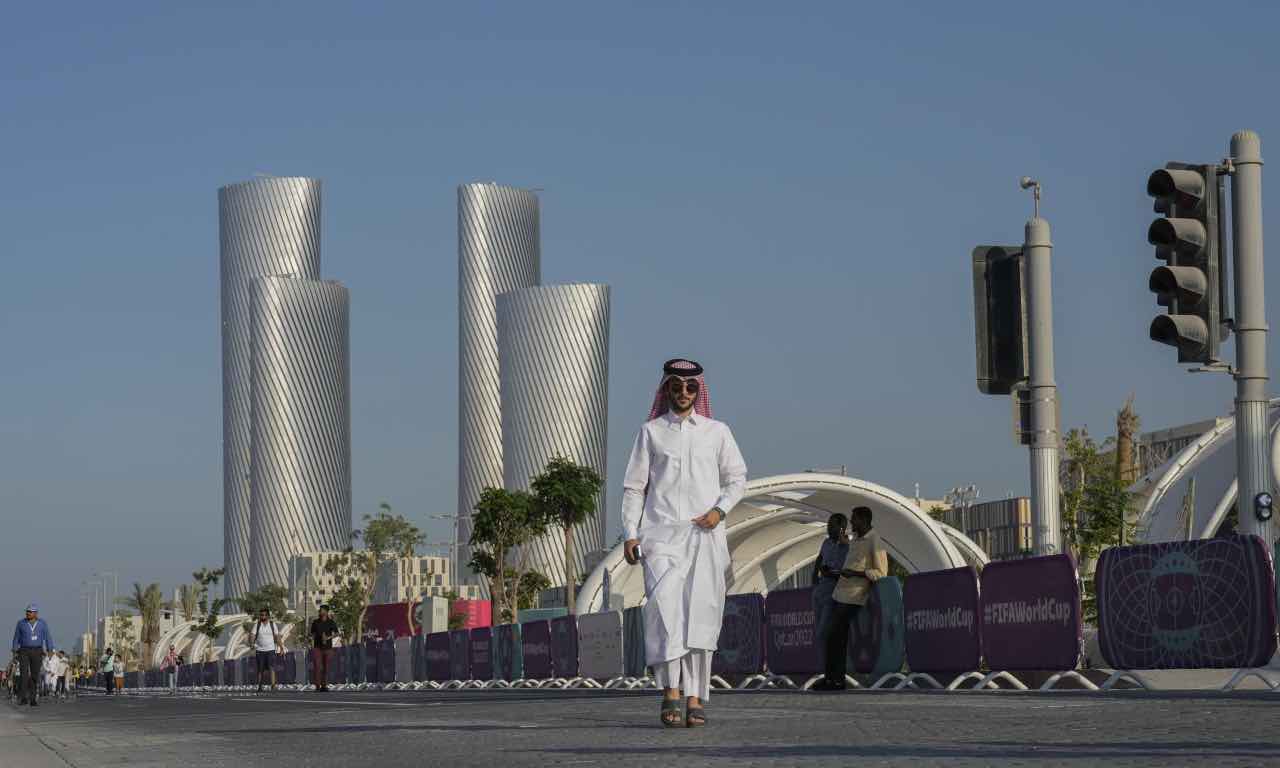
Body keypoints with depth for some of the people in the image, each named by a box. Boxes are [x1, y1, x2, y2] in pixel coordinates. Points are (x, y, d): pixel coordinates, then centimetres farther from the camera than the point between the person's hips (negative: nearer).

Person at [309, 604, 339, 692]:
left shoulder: (331, 622, 3)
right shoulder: (315, 622, 6)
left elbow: (336, 634, 5)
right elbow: (313, 634, 10)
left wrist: (328, 638, -12)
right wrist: (312, 646, 1)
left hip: (327, 647, 0)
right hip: (317, 647, 0)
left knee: (326, 667, 3)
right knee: (317, 666, -11)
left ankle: (324, 685, 12)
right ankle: (317, 685, -9)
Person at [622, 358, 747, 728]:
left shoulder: (717, 432, 13)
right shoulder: (651, 432, 11)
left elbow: (737, 477, 18)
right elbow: (634, 486, 11)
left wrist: (719, 510, -1)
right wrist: (630, 534, 2)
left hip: (704, 534, 1)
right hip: (661, 533, -1)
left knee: (700, 612, -4)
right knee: (664, 603, -18)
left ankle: (695, 697, -2)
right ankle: (670, 691, -19)